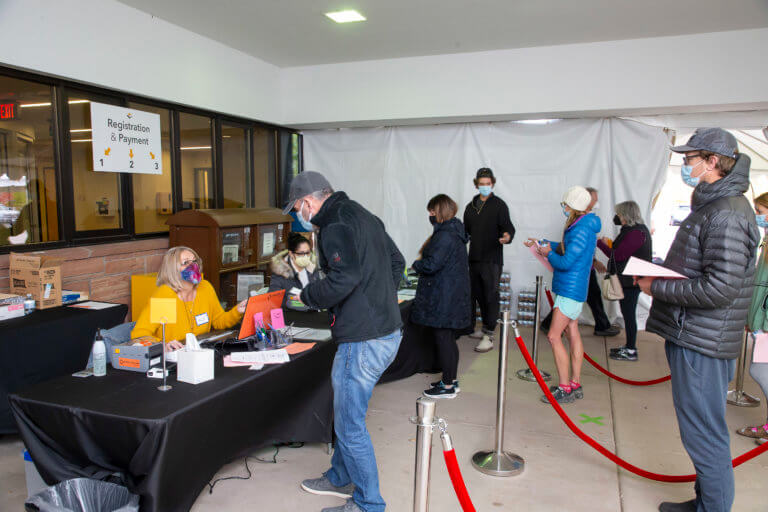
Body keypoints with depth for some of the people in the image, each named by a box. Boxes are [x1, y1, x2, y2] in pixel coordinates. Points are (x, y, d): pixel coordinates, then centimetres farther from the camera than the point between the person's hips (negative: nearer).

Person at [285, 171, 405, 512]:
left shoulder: (335, 225, -16)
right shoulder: (364, 216, 14)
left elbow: (344, 278, -29)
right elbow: (397, 262, 19)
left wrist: (306, 296, -11)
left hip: (363, 340, -10)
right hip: (388, 331, 10)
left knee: (349, 425, 4)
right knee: (346, 412, 24)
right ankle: (340, 478, 42)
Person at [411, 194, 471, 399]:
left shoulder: (445, 236, -19)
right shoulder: (456, 232, 12)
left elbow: (431, 264, -24)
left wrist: (416, 265, -5)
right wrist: (422, 264, 13)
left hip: (443, 299, -10)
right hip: (454, 295, 10)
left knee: (443, 340, 0)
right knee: (449, 340, 18)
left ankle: (448, 387, 9)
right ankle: (451, 380, 29)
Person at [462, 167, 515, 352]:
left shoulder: (499, 205, -4)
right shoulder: (471, 206, 15)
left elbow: (508, 226, -14)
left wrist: (507, 236, -33)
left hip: (492, 259, -7)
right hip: (474, 259, 7)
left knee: (490, 296, -5)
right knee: (478, 294, 15)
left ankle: (489, 337, -3)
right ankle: (485, 328, 30)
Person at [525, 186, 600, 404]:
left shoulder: (582, 230, -20)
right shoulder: (581, 226, 11)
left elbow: (565, 262, -23)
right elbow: (565, 248, 24)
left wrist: (548, 253, -6)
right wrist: (542, 244, 22)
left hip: (570, 290, -10)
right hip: (572, 289, 10)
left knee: (554, 336, -8)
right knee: (573, 333, 13)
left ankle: (565, 389, -2)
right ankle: (575, 384, 21)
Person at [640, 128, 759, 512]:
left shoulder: (727, 215, -19)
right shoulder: (711, 206, 15)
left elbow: (721, 288, -26)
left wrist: (657, 288, -17)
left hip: (701, 344, -11)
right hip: (691, 336, 11)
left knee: (704, 434, 1)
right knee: (701, 429, 21)